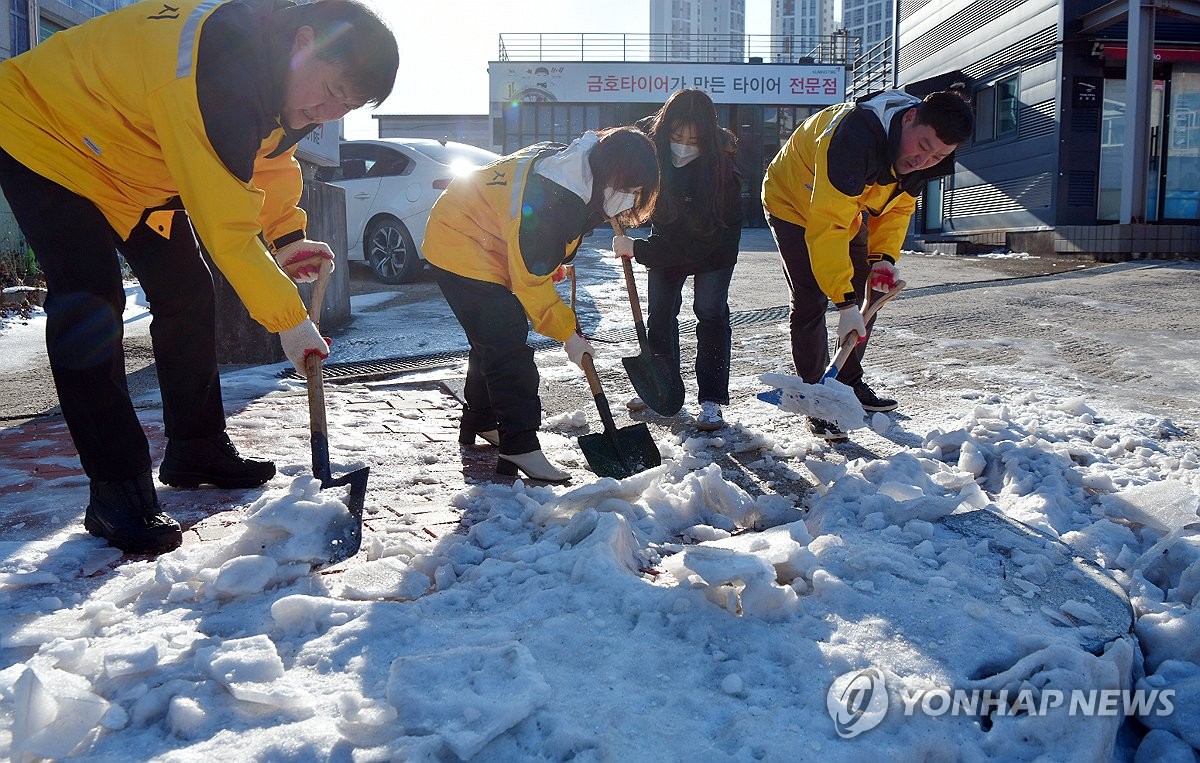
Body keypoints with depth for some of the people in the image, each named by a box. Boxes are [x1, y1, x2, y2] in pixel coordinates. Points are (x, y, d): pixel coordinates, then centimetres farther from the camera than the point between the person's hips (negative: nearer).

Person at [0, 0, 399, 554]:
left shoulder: (279, 71, -10)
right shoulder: (221, 71, -39)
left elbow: (271, 156, 8)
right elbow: (227, 227, -36)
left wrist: (287, 237, -8)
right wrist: (289, 320, -28)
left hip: (135, 162, 9)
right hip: (44, 132, -9)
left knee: (187, 294, 4)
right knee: (90, 309, -18)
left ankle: (197, 450, 16)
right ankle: (116, 490, -11)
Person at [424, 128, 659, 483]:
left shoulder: (577, 167, -7)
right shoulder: (551, 199, -34)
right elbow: (532, 280, -26)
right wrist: (568, 334, -18)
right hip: (461, 247, -10)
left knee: (492, 341, 19)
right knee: (508, 347, -14)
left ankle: (479, 421, 35)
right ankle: (520, 447, -11)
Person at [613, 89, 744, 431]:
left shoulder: (721, 168, -37)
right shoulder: (648, 141, -25)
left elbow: (696, 241, -36)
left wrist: (637, 249, -37)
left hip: (713, 246, -4)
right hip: (668, 242, 4)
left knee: (710, 312, -10)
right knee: (660, 312, 7)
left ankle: (711, 400, -5)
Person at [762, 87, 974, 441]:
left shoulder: (923, 160, -15)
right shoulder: (853, 136, -41)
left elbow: (898, 207, 1)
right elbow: (827, 224, -43)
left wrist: (884, 256, -17)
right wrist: (844, 302, -44)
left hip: (849, 209, 8)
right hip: (794, 204, -7)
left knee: (866, 299, 8)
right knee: (811, 302, -13)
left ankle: (850, 383, 23)